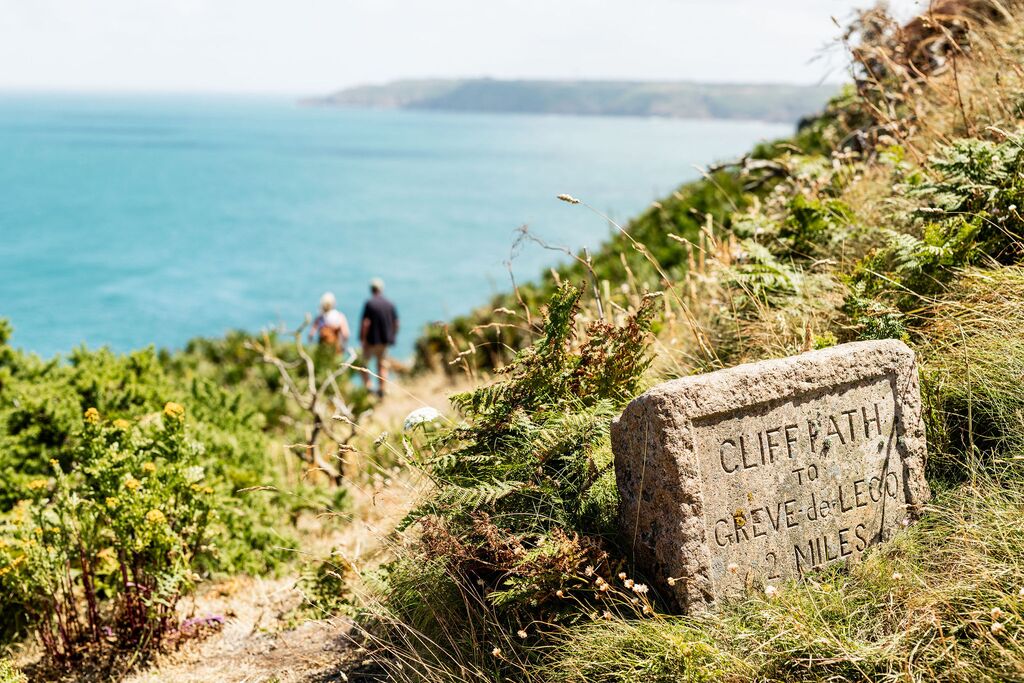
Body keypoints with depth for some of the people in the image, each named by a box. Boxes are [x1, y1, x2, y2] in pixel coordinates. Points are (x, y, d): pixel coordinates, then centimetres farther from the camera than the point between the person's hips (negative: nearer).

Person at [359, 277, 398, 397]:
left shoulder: (369, 303, -12)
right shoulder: (390, 304, 2)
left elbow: (365, 323, -16)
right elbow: (396, 323, 6)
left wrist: (362, 338, -10)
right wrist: (392, 337, 18)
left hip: (371, 339, -4)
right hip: (385, 340, 4)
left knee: (365, 362, 11)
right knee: (382, 364, 12)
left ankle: (367, 387, 1)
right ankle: (382, 390, 7)